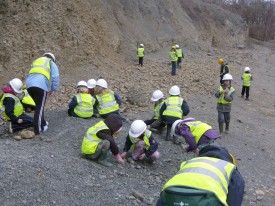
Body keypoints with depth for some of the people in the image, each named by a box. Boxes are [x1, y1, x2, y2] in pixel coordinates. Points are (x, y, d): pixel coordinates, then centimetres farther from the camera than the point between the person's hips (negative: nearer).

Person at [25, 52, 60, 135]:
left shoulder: (35, 61, 37)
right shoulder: (51, 63, 20)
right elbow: (55, 77, 5)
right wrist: (53, 89, 10)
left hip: (29, 84, 6)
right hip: (41, 85, -6)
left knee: (39, 105, 22)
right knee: (40, 107, -1)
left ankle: (43, 124, 32)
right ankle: (37, 129, -4)